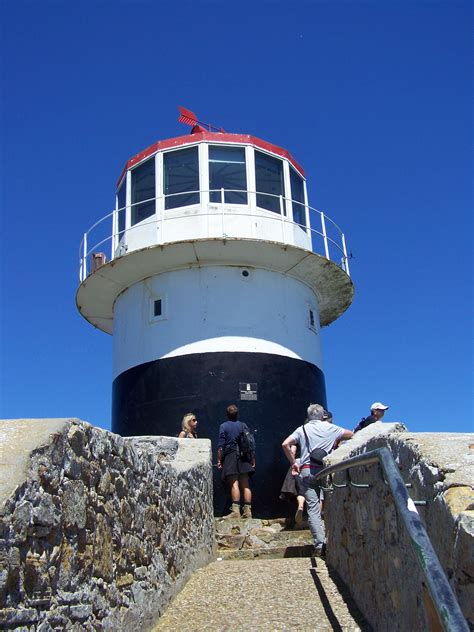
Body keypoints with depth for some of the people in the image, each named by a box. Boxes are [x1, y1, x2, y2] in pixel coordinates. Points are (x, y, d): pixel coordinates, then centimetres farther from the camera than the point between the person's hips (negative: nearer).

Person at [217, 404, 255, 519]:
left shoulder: (223, 426, 1)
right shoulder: (243, 426, 10)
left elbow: (220, 445, -5)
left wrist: (219, 460, 0)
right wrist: (253, 460, 13)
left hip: (230, 456, -3)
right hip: (243, 458, 4)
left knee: (234, 484, -9)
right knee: (245, 485, 5)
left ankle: (235, 511, -17)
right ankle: (248, 511, 5)